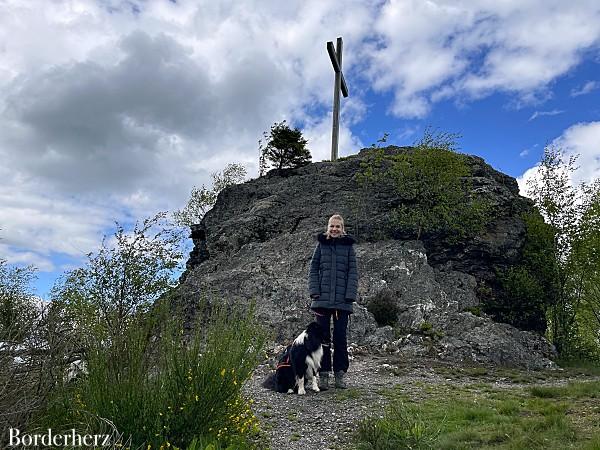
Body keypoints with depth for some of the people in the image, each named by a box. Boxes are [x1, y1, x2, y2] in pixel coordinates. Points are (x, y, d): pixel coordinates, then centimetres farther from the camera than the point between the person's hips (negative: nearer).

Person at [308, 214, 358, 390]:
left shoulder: (348, 246, 6)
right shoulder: (321, 244, 8)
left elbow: (353, 272, 3)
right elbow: (313, 269, 6)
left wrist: (350, 295, -7)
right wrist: (314, 291, -5)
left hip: (342, 301, 0)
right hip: (322, 299, 1)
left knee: (340, 337, 6)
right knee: (322, 337, 4)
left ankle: (340, 374, 17)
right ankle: (323, 374, 12)